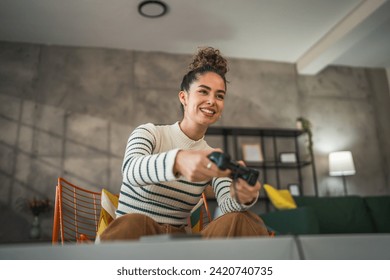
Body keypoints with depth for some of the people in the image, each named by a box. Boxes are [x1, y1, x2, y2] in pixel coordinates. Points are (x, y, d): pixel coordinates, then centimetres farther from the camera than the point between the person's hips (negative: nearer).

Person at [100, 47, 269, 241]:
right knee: (133, 224, -38)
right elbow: (131, 169, -27)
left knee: (242, 221, -21)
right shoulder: (148, 133, -5)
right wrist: (177, 161, -49)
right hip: (131, 233, -3)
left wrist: (241, 198, -35)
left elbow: (226, 204, -10)